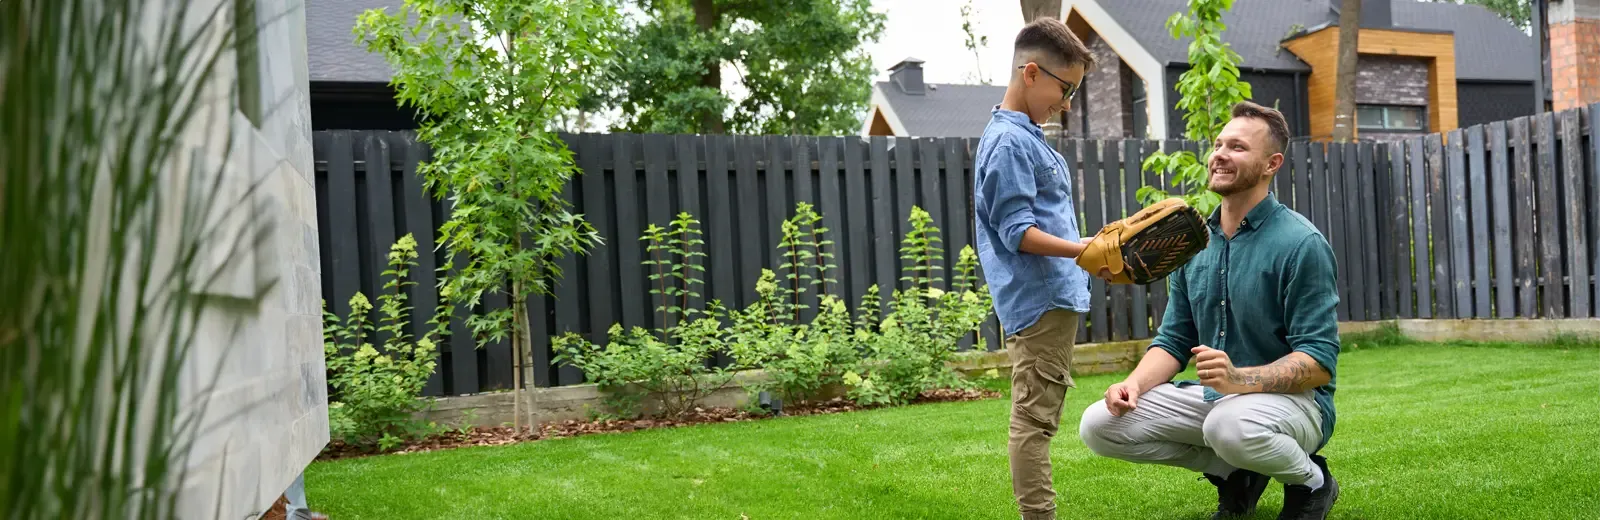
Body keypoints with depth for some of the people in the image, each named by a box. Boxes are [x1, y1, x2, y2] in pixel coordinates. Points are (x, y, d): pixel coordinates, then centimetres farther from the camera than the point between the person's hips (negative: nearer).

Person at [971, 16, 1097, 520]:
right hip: (1038, 302, -10)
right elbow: (1016, 231, -19)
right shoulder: (1009, 142, -13)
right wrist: (1082, 250, -27)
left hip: (1054, 299, 10)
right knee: (1034, 418, -8)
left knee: (1038, 416, 13)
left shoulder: (1026, 138, 18)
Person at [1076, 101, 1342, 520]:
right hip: (1212, 396, 6)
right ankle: (1234, 474, 7)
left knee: (1231, 424, -40)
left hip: (1292, 400, -6)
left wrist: (1238, 379, -35)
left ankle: (1312, 482, -4)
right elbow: (1173, 341, 9)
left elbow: (1318, 363, -18)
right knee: (1099, 425, -10)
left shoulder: (1301, 243, -13)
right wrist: (1136, 382, -12)